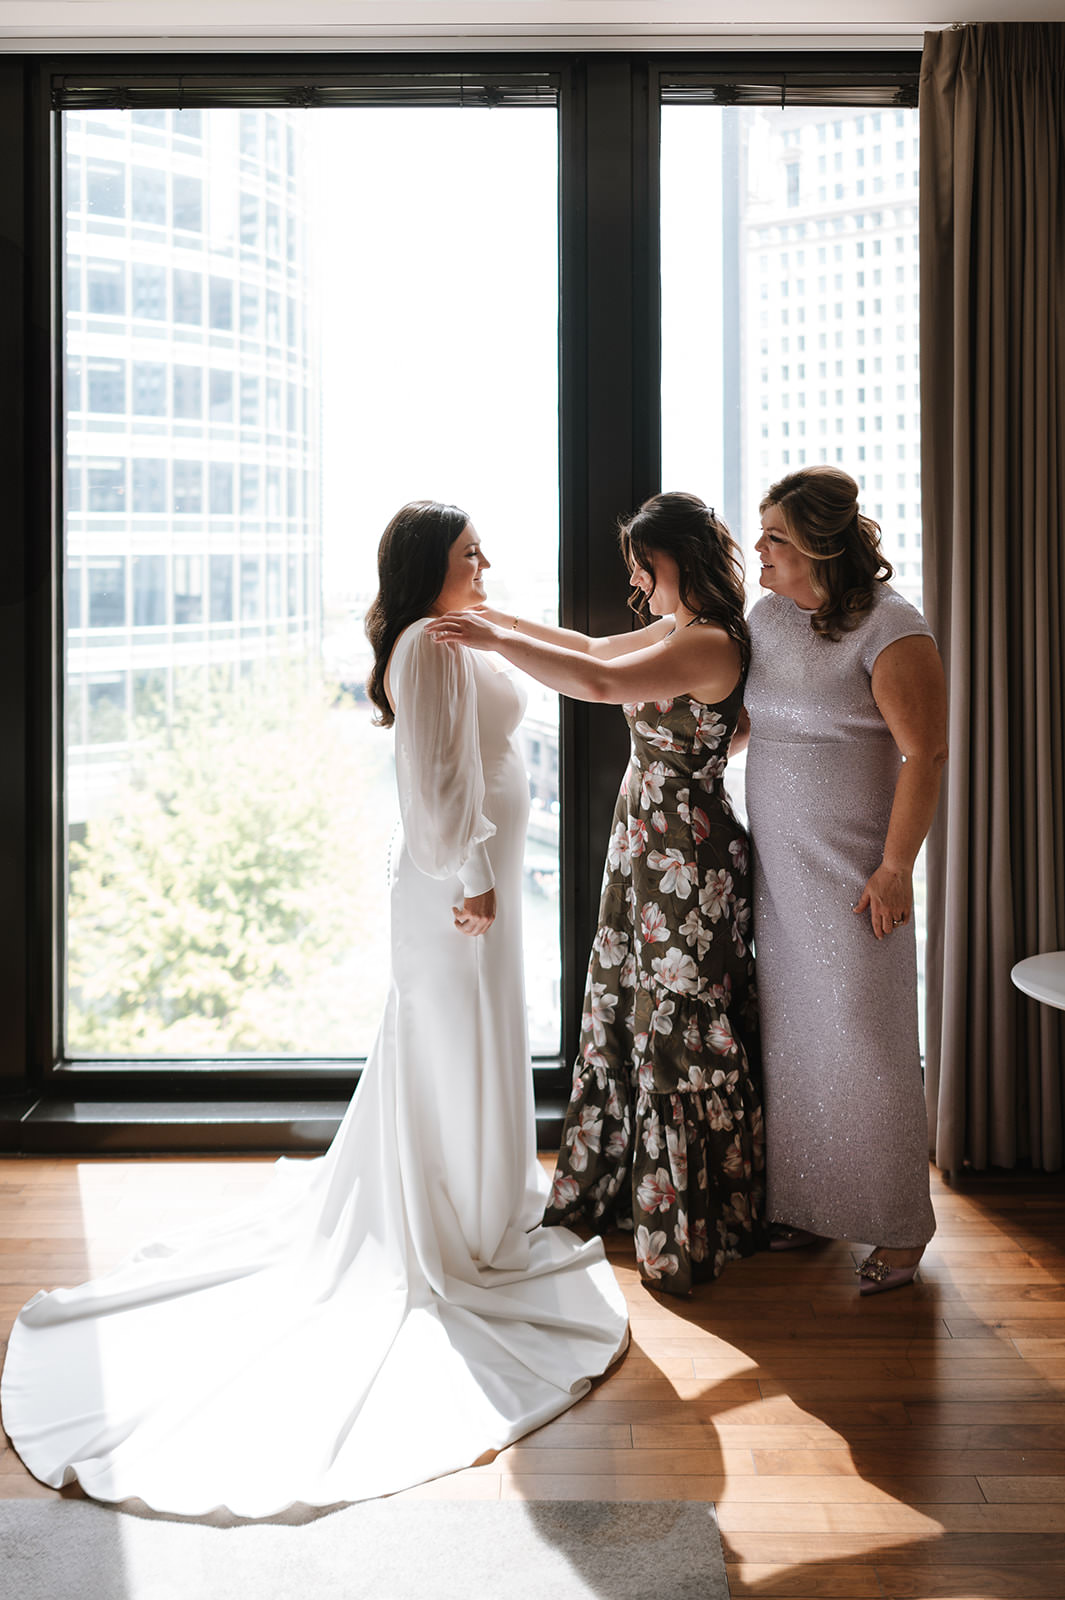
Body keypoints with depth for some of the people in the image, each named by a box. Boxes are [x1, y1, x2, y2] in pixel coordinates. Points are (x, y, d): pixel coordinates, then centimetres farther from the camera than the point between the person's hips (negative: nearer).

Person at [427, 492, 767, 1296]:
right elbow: (594, 649, 25)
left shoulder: (711, 642, -21)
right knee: (632, 1010, 18)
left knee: (680, 1026, 0)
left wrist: (496, 639, -26)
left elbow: (600, 682, -33)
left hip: (684, 855, -10)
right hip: (648, 845, 10)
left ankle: (689, 1225, 14)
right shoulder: (677, 633, 11)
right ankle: (621, 1184, 33)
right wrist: (507, 619, 20)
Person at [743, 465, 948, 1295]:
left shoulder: (891, 628, -15)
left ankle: (899, 1226, 14)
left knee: (864, 1042, -1)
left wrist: (896, 868, -18)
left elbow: (925, 754, -16)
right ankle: (808, 1203, 27)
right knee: (791, 1038, 13)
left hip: (854, 876, -7)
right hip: (778, 874, 7)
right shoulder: (767, 616, 7)